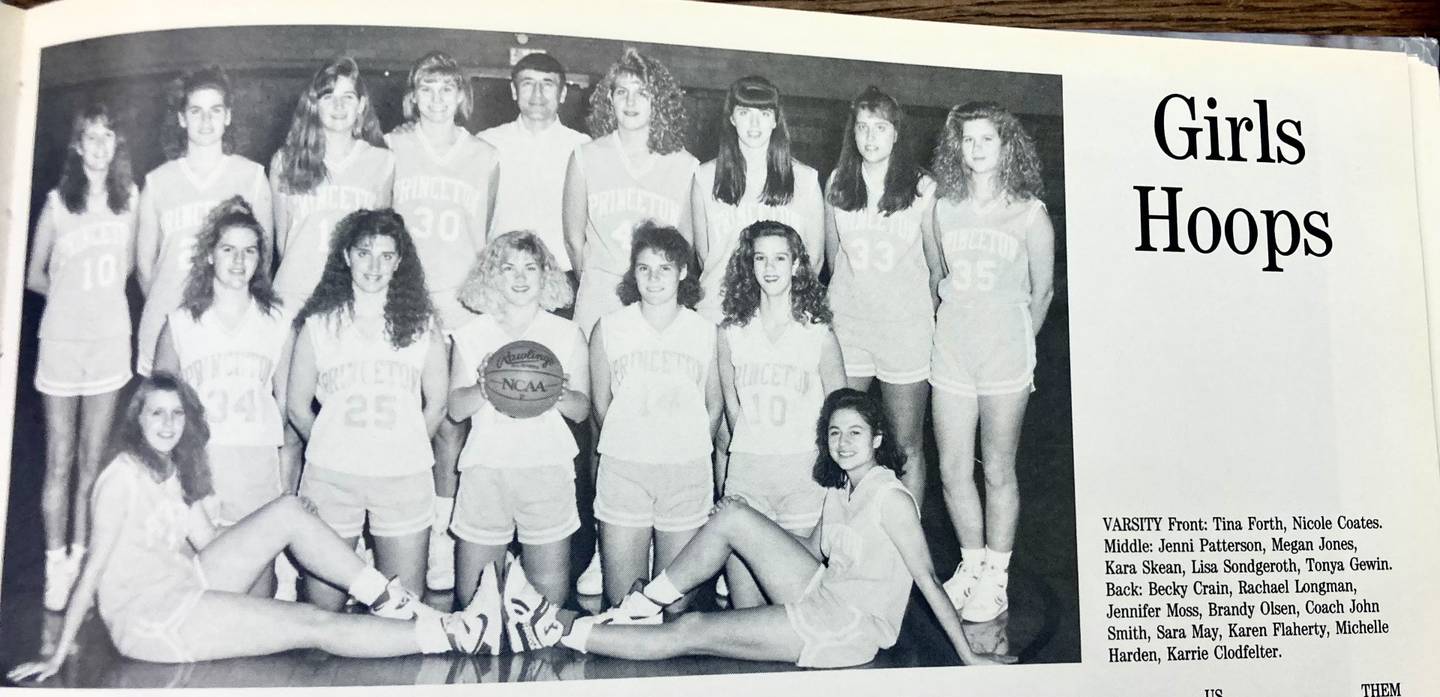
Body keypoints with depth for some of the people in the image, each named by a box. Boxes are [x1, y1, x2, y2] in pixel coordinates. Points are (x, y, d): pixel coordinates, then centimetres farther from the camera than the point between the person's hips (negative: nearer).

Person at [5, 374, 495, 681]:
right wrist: (59, 655, -13)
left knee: (288, 512, -6)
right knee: (316, 627, -16)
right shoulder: (123, 476, -14)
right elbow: (95, 568, -15)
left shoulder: (170, 470, 11)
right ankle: (450, 635, -17)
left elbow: (206, 541, 10)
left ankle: (388, 601, -10)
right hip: (150, 619, -8)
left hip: (187, 586, 8)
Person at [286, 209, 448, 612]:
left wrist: (403, 450, 9)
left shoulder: (422, 325, 8)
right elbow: (296, 406, 11)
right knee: (322, 606, 1)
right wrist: (332, 448, 11)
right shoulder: (319, 324, 7)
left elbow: (436, 406, 10)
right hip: (330, 477, 0)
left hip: (405, 477, 1)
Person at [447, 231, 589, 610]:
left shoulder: (567, 333, 8)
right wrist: (482, 390, -14)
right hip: (485, 467, 1)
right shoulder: (471, 334, 9)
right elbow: (455, 407, 6)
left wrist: (561, 396, -14)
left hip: (547, 468, 0)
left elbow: (582, 410, 7)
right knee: (472, 593, 2)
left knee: (551, 589, -2)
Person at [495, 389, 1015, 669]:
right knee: (732, 517, -7)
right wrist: (752, 527, 14)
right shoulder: (840, 490, 11)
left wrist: (968, 657, -14)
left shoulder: (891, 497, -14)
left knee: (691, 633, -13)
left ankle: (559, 630, -7)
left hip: (851, 629, -8)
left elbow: (927, 578, -14)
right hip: (822, 597, 8)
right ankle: (643, 607, -1)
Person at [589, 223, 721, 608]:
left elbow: (715, 404, 12)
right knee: (622, 600, 1)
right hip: (623, 470, 0)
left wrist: (690, 452, 9)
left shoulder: (705, 332, 5)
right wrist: (625, 445, 9)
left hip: (687, 471, 0)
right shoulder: (609, 328, 5)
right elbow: (600, 402, 11)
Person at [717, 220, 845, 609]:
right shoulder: (731, 332, 6)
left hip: (804, 472, -1)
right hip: (745, 470, 1)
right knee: (744, 601, -1)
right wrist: (751, 450, 9)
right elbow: (730, 406, 13)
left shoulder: (819, 334, 0)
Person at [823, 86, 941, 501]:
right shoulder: (837, 184, 4)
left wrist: (931, 319, 7)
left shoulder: (922, 189, -5)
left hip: (906, 326, -2)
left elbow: (938, 265, 3)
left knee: (907, 446, 4)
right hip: (847, 323, 3)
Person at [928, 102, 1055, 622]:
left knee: (998, 469, 3)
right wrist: (945, 329, 12)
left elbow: (1042, 290, 5)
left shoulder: (1029, 214, -3)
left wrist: (1018, 344, 10)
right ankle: (971, 563, 24)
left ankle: (996, 576, 16)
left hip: (1005, 350, -3)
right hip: (951, 349, 3)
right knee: (952, 469, 5)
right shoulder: (943, 210, 5)